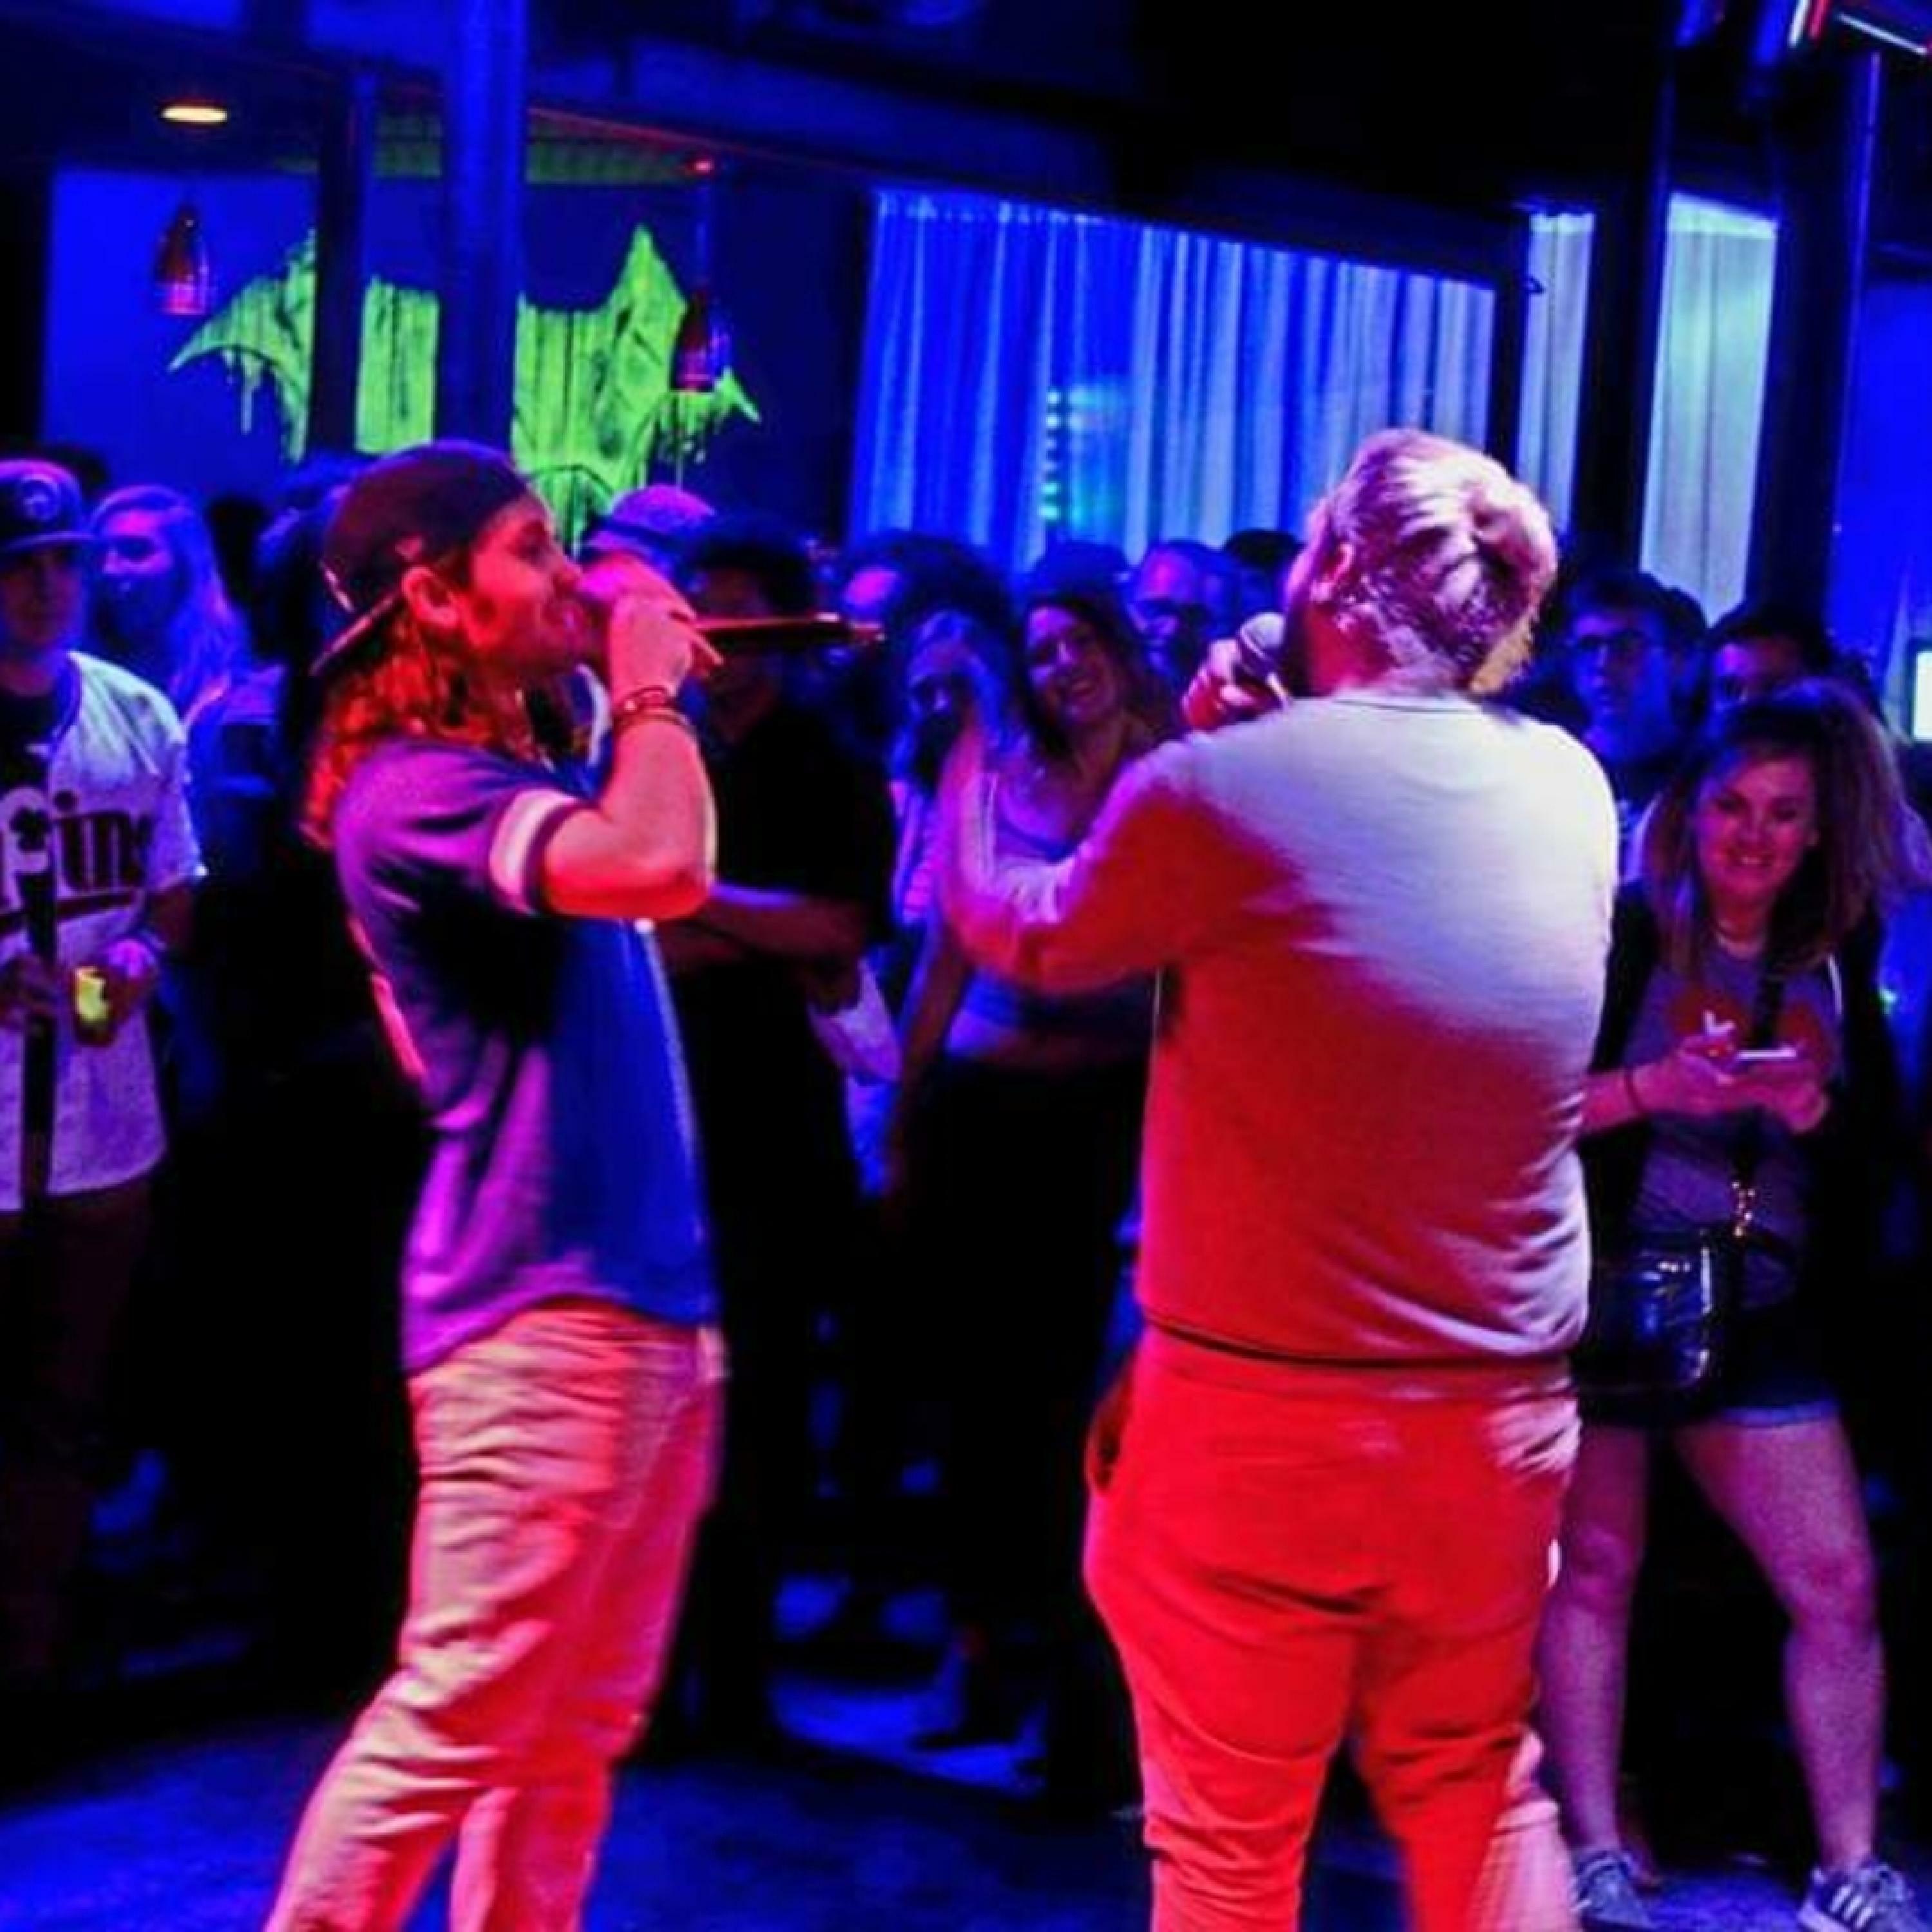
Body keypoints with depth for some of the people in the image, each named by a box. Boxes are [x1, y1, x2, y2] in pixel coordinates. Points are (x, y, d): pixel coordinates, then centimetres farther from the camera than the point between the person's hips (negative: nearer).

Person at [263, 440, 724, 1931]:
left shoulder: (511, 769, 17)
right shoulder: (412, 787, -14)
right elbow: (661, 866, -29)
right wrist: (648, 691, -17)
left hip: (646, 1303, 10)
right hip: (539, 1315, -10)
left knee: (573, 1735, 14)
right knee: (451, 1727, -5)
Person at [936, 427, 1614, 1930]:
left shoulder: (1216, 790, -15)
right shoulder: (1570, 789, -1)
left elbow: (1025, 940, 5)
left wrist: (963, 787, 23)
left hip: (1258, 1415, -4)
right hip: (1501, 1413, 5)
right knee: (1477, 1793, 22)